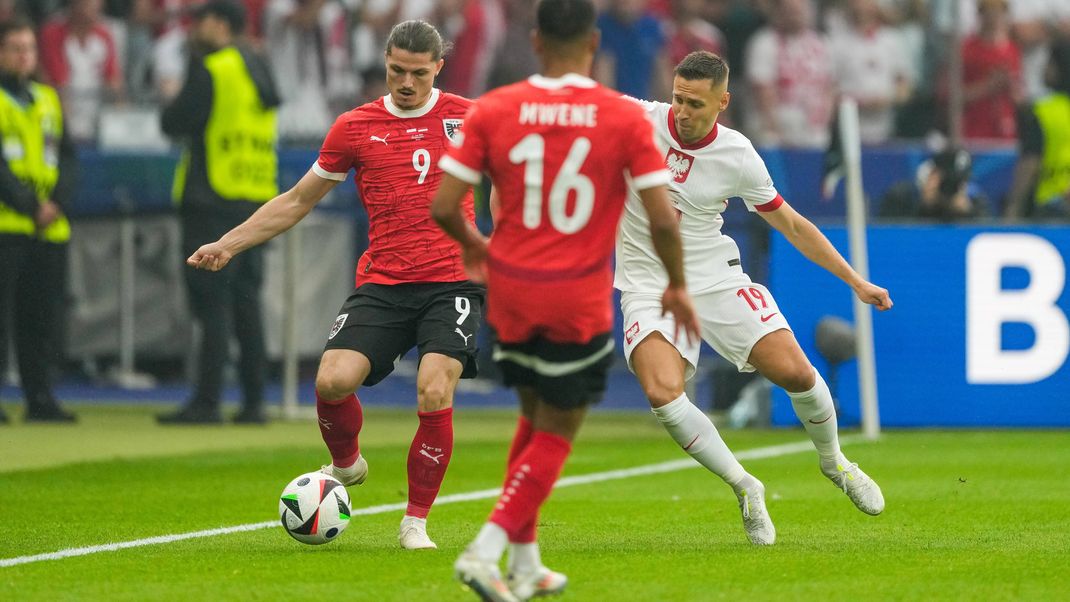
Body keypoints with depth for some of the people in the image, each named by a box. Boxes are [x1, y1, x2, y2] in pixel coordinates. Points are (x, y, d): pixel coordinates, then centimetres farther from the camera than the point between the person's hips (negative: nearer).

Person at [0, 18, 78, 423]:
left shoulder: (48, 99, 17)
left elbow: (65, 156, 13)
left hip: (51, 228, 6)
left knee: (43, 318, 7)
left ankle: (40, 397, 13)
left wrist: (57, 202, -4)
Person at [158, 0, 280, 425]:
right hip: (257, 199, 8)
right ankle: (253, 401, 8)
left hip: (214, 200, -8)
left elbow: (174, 123, -12)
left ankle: (207, 402, -9)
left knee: (212, 303, -7)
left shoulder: (210, 70, -10)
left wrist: (173, 104, 10)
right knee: (246, 299, 10)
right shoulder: (258, 70, 14)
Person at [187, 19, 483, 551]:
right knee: (333, 380, -19)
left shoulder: (466, 118, 5)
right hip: (382, 283, 2)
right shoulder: (354, 127, 7)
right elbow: (298, 201, 16)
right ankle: (346, 464, 14)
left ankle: (416, 521, -2)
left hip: (451, 283, -1)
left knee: (434, 393, -20)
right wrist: (229, 244, 12)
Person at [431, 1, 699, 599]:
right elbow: (663, 219, -11)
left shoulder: (493, 111, -4)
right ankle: (488, 549, -8)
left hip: (511, 291, 3)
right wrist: (678, 287, 6)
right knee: (555, 434, 8)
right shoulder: (625, 118, -9)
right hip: (581, 303, -3)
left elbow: (443, 205, -6)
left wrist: (474, 246, 15)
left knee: (535, 418, 22)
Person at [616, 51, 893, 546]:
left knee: (794, 372, -11)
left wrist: (855, 281, 6)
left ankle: (834, 462, 21)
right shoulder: (639, 121, -12)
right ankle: (744, 488, -7)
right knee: (663, 393, -26)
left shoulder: (738, 157, -8)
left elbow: (791, 225, 6)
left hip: (715, 278, 1)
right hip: (648, 285, -1)